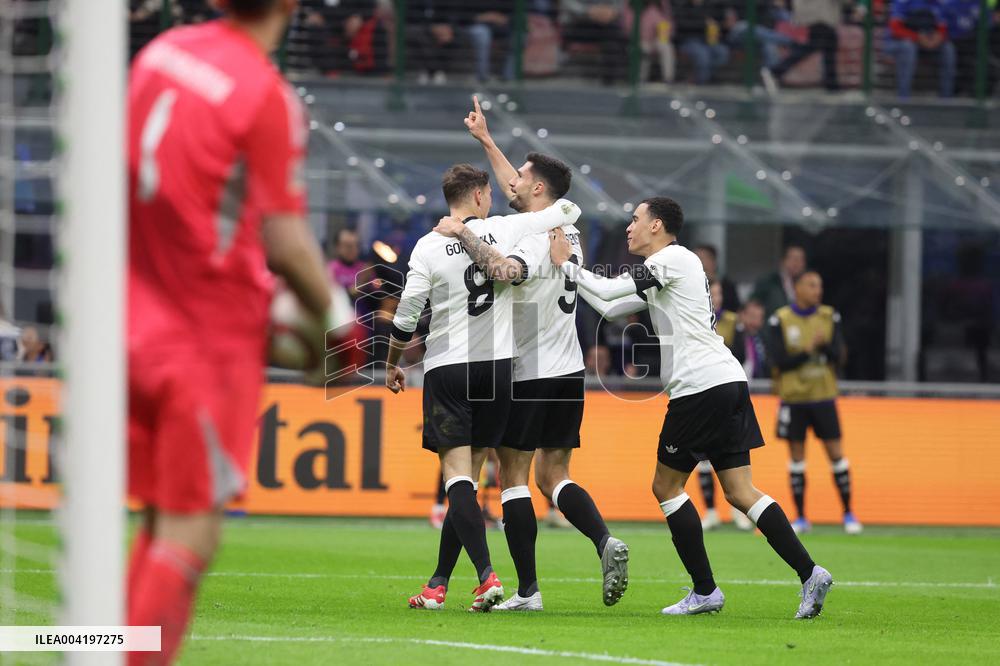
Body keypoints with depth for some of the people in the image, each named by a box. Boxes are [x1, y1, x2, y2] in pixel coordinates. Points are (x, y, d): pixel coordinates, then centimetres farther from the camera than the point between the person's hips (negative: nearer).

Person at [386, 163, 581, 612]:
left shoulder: (428, 247, -4)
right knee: (467, 477, 9)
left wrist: (393, 364, 13)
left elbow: (407, 313, -2)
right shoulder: (507, 229, 2)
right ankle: (438, 585, 11)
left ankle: (487, 575, -24)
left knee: (457, 475, -7)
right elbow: (568, 210, 12)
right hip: (498, 367, 3)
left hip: (446, 369, -3)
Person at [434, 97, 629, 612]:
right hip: (568, 373, 8)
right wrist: (485, 140, 36)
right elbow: (516, 192, 30)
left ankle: (527, 589, -4)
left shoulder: (537, 237, -15)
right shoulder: (567, 230, 13)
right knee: (553, 476, 10)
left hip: (529, 375, -8)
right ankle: (605, 541, -15)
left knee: (513, 476, -1)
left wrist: (462, 233, -28)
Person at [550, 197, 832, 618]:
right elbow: (610, 306, 27)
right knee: (739, 492, 3)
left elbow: (609, 292, -8)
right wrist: (569, 268, 27)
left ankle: (705, 590, 0)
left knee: (666, 487, 2)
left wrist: (565, 264, 5)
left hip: (700, 386, -9)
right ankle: (809, 573, -8)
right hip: (729, 383, 9)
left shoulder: (673, 258, -4)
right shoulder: (659, 274, 25)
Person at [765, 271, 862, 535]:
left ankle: (848, 514, 8)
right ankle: (800, 518, 11)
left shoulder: (829, 317, 3)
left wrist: (823, 344, -23)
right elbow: (780, 360, -10)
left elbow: (838, 356, -4)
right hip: (793, 398, -1)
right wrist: (808, 351, -18)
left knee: (836, 453, -1)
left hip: (823, 397, 1)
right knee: (797, 457, 3)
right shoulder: (780, 320, -4)